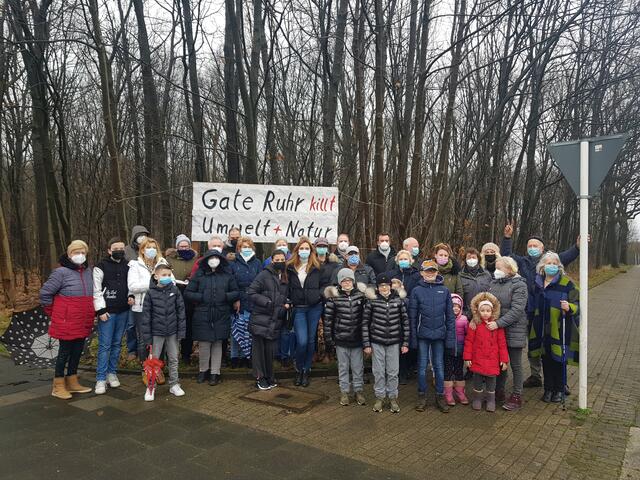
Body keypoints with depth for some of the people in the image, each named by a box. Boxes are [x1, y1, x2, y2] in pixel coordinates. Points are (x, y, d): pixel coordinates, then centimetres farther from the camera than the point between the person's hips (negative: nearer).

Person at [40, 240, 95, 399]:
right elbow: (45, 293, -9)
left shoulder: (88, 271, 8)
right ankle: (58, 386, 16)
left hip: (83, 322, 6)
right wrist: (53, 313, -2)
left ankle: (72, 382, 28)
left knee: (77, 351, 14)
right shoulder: (61, 272, -12)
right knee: (65, 351, 3)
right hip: (67, 321, -6)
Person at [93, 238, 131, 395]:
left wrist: (130, 297, -1)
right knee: (105, 345, -4)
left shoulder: (127, 266, 9)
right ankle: (101, 379, 3)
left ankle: (112, 373, 23)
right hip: (107, 311, -5)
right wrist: (101, 310, -11)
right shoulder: (101, 266, -5)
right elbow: (96, 290, -7)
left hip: (123, 311, 5)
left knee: (117, 343, 11)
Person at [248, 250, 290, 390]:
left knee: (270, 349, 9)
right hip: (261, 319, -5)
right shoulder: (264, 275, -5)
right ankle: (260, 378, 12)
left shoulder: (285, 279, 14)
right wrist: (267, 302, -16)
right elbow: (251, 292, -10)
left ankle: (269, 376, 23)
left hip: (275, 320, 5)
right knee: (259, 348, 1)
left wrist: (287, 304, 6)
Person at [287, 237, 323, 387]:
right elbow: (287, 286, 12)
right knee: (302, 341, -10)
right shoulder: (290, 267, 4)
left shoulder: (316, 267, 1)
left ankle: (306, 371, 24)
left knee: (311, 340, 7)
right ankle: (299, 370, 15)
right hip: (298, 308, 0)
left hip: (314, 307, 0)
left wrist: (320, 295, -2)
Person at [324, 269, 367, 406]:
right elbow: (328, 318, -3)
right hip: (341, 339, -1)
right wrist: (328, 337, -4)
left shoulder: (360, 295, -1)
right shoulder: (334, 297, -6)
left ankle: (359, 391, 26)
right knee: (343, 367, 12)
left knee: (358, 367, 11)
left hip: (357, 338, 1)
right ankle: (344, 392, 26)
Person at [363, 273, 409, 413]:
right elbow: (365, 322, -1)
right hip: (377, 342, -1)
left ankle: (393, 398, 25)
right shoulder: (371, 300, -6)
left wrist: (405, 343, 2)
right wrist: (366, 344, -3)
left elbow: (405, 321, 4)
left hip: (394, 342, 1)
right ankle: (380, 397, 25)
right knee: (378, 372, 9)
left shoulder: (399, 299, -2)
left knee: (393, 372, 9)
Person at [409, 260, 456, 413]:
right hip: (423, 334, -1)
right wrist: (413, 337, -5)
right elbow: (412, 316, -1)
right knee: (422, 366, 7)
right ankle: (422, 396, 19)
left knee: (439, 366, 9)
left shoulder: (444, 291, 2)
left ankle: (440, 396, 21)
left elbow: (450, 315, 3)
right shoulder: (417, 291, -2)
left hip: (439, 334, 1)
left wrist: (450, 337, -2)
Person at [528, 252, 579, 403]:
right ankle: (548, 389, 23)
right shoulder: (537, 283, 11)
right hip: (542, 329, 4)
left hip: (559, 329, -4)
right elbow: (532, 306, 23)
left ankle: (559, 389, 20)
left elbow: (577, 304, -7)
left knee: (558, 359, 3)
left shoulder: (566, 283, -5)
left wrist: (569, 307, -27)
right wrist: (531, 324, 22)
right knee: (546, 359, 10)